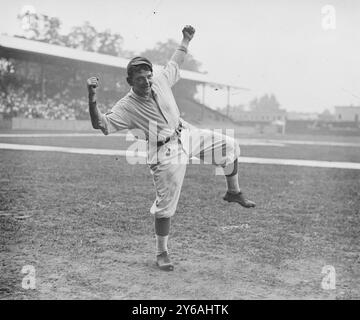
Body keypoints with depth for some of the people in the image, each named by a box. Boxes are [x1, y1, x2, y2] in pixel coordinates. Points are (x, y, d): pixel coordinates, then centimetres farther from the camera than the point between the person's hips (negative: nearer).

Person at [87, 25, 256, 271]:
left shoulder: (160, 80, -2)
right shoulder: (127, 106, -17)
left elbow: (175, 64, 17)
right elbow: (100, 124, -25)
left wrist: (186, 41, 17)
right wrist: (92, 98, -37)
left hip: (187, 135, 7)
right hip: (166, 153, -7)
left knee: (230, 147, 8)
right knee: (166, 205, -3)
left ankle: (234, 192, 28)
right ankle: (162, 253, 12)